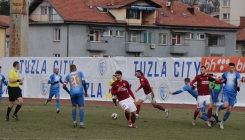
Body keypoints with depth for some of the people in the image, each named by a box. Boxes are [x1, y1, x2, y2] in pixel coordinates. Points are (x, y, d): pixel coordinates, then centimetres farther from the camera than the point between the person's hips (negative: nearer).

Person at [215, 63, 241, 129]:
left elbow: (238, 81, -22)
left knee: (229, 110, 0)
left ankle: (222, 123, 16)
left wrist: (238, 86, -39)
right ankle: (218, 108, 8)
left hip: (233, 94, 0)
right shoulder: (225, 74, 7)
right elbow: (222, 79, 31)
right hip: (226, 92, 0)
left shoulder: (237, 74, -3)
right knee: (226, 105, -26)